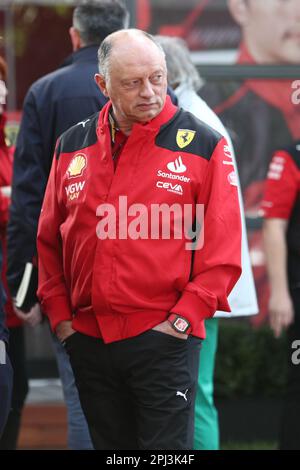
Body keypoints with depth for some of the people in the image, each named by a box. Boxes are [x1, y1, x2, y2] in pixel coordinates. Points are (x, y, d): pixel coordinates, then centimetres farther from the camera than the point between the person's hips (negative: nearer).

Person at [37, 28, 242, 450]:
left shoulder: (202, 145, -4)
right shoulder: (73, 146, 8)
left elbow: (223, 249, -5)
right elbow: (49, 239, 15)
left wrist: (182, 320, -11)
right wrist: (59, 315, 6)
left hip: (164, 339, -4)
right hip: (87, 338, 4)